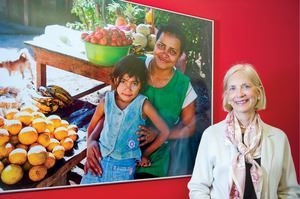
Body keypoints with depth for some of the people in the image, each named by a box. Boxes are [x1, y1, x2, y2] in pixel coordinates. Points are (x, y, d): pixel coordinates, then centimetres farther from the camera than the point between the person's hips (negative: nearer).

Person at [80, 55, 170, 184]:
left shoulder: (143, 105, -15)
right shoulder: (106, 101, -6)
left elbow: (164, 132, -9)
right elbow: (92, 127, 8)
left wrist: (145, 154, 1)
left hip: (124, 166, -3)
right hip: (100, 159, 3)